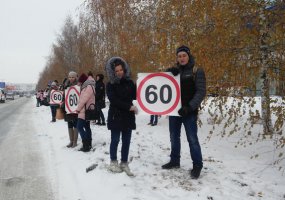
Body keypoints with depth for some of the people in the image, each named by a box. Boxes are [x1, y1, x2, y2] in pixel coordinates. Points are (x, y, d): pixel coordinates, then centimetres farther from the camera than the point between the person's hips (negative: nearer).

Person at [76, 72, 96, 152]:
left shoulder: (89, 87, -16)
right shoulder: (87, 86, 15)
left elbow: (84, 99, -20)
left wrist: (78, 109, -12)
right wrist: (79, 109, 6)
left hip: (85, 111, -10)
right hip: (86, 111, 10)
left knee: (79, 127, -9)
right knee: (86, 127, 14)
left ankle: (86, 145, -9)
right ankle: (88, 144, 21)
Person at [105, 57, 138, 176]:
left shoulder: (129, 82, 6)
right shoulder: (110, 85, -4)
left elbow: (135, 96, 6)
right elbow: (114, 100, -14)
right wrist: (129, 107, -19)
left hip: (128, 116, 3)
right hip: (116, 116, -3)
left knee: (126, 141, 6)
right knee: (115, 140, 3)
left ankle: (124, 164, 16)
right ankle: (113, 163, 18)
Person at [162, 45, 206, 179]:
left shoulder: (197, 71, -4)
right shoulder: (175, 70, 10)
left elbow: (201, 92, -10)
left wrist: (189, 107, -21)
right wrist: (169, 73, -12)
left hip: (189, 111, -5)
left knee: (192, 139, -6)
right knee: (174, 137, 14)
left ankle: (197, 165, 7)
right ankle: (174, 160, 30)